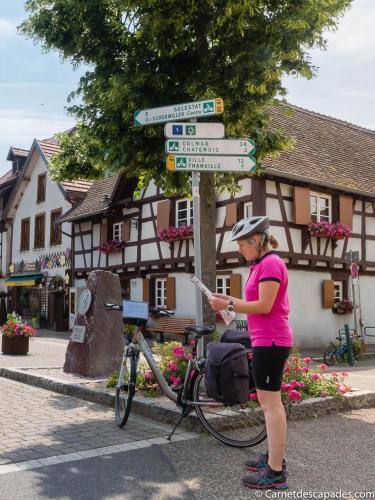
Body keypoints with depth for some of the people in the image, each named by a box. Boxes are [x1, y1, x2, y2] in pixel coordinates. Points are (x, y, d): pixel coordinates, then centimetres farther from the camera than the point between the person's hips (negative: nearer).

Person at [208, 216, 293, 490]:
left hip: (270, 341, -11)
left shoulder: (270, 263, -15)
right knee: (270, 401, 17)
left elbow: (264, 306, -21)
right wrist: (231, 300, 8)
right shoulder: (264, 264, 15)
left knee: (270, 404, -6)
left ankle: (276, 472, 2)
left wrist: (228, 306, -14)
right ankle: (274, 457, 29)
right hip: (268, 340, 11)